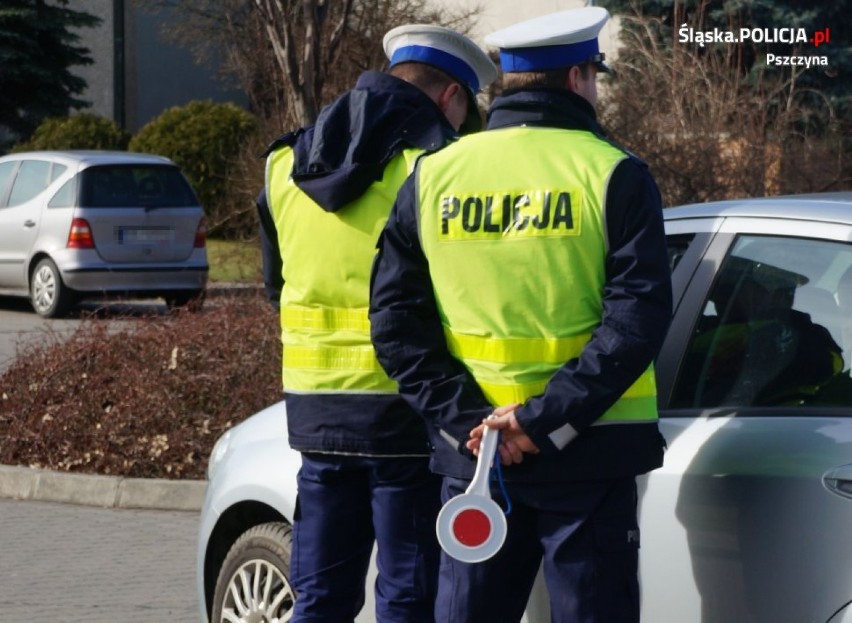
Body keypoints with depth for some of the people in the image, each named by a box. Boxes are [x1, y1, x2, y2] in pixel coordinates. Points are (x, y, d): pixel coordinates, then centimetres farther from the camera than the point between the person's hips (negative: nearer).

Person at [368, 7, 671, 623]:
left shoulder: (433, 177, 6)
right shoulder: (613, 174, -5)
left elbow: (395, 319, 0)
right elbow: (639, 316, -15)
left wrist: (465, 419, -6)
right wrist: (546, 420, -15)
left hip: (472, 455, 3)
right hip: (588, 457, -3)